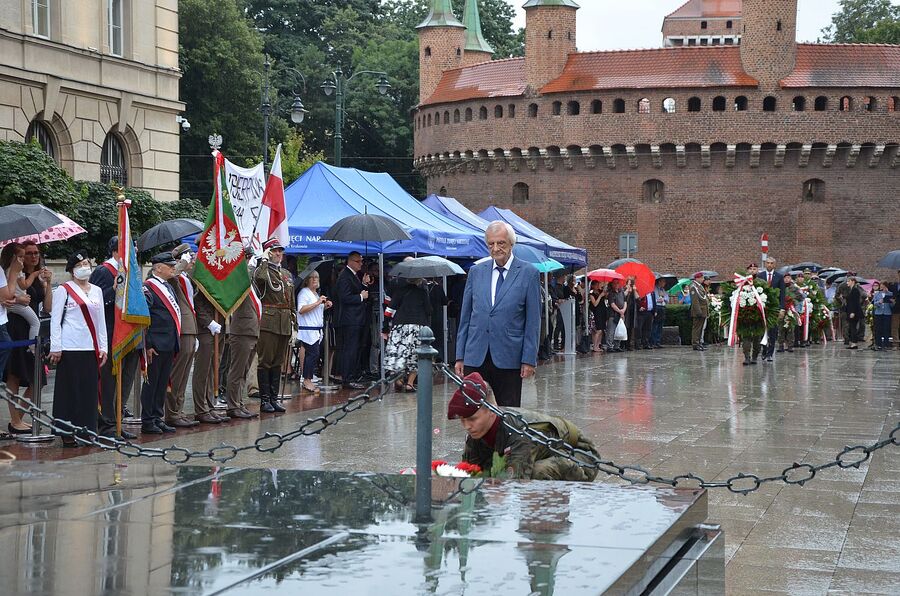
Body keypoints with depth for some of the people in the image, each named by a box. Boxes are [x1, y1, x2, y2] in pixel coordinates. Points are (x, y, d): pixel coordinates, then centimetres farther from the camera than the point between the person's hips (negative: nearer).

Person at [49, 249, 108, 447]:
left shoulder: (96, 291, 15)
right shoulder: (64, 290, 0)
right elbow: (55, 319, -3)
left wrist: (103, 347, 11)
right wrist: (55, 347, -8)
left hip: (91, 348, 5)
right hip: (70, 348, -5)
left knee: (90, 390, 4)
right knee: (70, 391, -3)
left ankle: (87, 430, 10)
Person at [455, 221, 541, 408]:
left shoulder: (528, 274, 1)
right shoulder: (476, 271, 10)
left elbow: (533, 321, 0)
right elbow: (465, 316, 13)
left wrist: (529, 359, -6)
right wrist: (460, 355, 8)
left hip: (509, 359, -2)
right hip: (475, 357, 3)